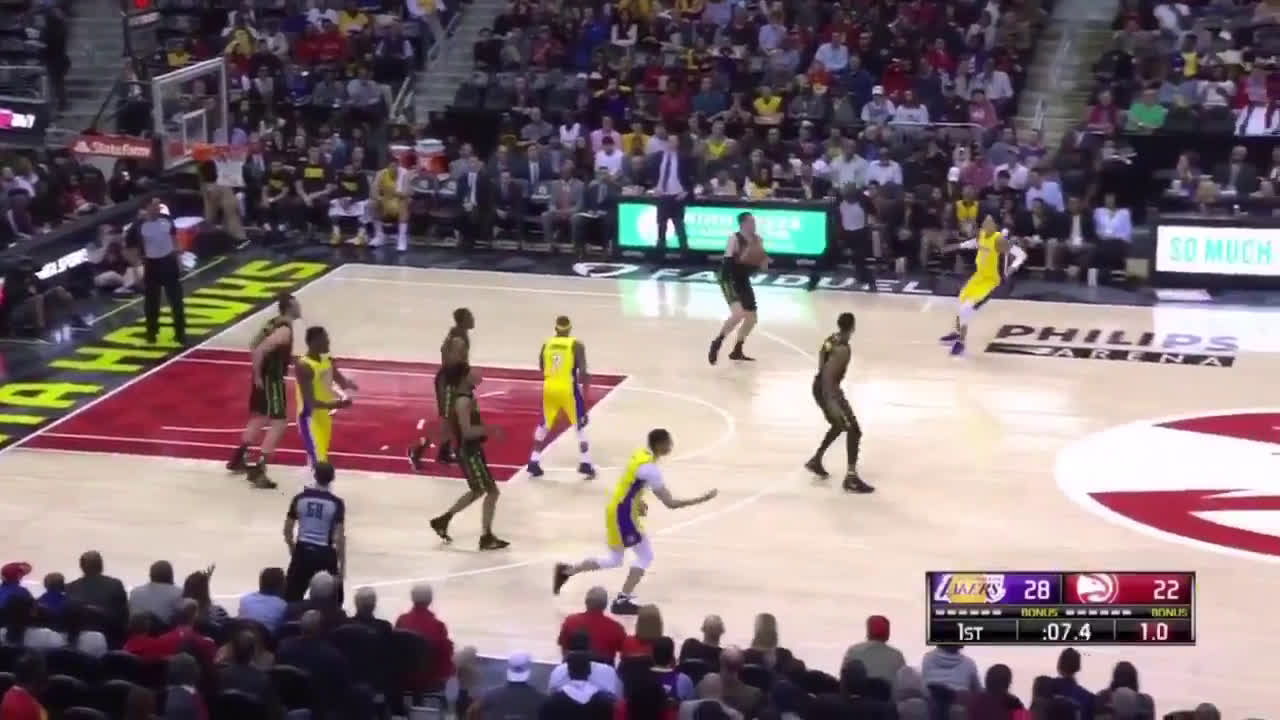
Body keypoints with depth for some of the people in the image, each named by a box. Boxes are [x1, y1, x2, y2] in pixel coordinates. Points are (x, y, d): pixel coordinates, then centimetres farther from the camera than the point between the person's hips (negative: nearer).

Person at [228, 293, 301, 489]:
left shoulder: (274, 323, 6)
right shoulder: (284, 331, -23)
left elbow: (253, 346, 15)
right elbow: (259, 351, -30)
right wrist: (258, 376, -20)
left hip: (265, 376, 10)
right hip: (271, 380, -10)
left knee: (260, 418, 25)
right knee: (279, 423, -6)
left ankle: (237, 459, 37)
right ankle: (258, 472, -9)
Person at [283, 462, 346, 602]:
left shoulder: (300, 498, -2)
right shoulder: (336, 503, -10)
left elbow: (287, 530, 4)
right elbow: (340, 537, -11)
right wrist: (342, 565, -2)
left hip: (303, 550, 3)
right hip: (325, 553, -2)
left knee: (291, 597, 14)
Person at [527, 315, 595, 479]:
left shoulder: (547, 343, 4)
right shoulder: (577, 345, -8)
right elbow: (583, 371, -15)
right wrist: (585, 387, -3)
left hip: (549, 388, 4)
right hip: (568, 389, -4)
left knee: (544, 425, 20)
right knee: (580, 425, 11)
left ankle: (534, 463, 19)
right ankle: (585, 464, 3)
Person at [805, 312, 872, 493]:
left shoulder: (831, 339, 3)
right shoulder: (842, 350, -25)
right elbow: (828, 375, -31)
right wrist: (832, 403, -35)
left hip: (820, 386, 10)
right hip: (828, 389, -10)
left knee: (839, 425, 29)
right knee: (854, 430, -6)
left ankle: (816, 461, 36)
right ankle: (851, 477, -9)